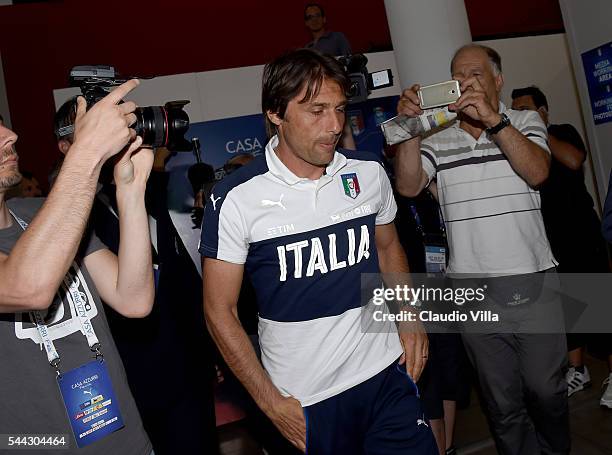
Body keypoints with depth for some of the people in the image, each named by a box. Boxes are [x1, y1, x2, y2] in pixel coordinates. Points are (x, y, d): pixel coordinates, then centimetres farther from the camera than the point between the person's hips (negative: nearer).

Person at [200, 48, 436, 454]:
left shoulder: (369, 172, -2)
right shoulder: (236, 198, -14)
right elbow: (220, 311, -8)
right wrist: (271, 402, -8)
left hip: (388, 374, 3)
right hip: (303, 399, -3)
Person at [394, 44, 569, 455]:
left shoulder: (525, 122, 6)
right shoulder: (437, 140, 6)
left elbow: (537, 171, -13)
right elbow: (408, 186, -10)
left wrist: (494, 120, -22)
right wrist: (411, 124, -20)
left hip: (533, 281, 0)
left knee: (545, 388, 10)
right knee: (502, 401, 11)